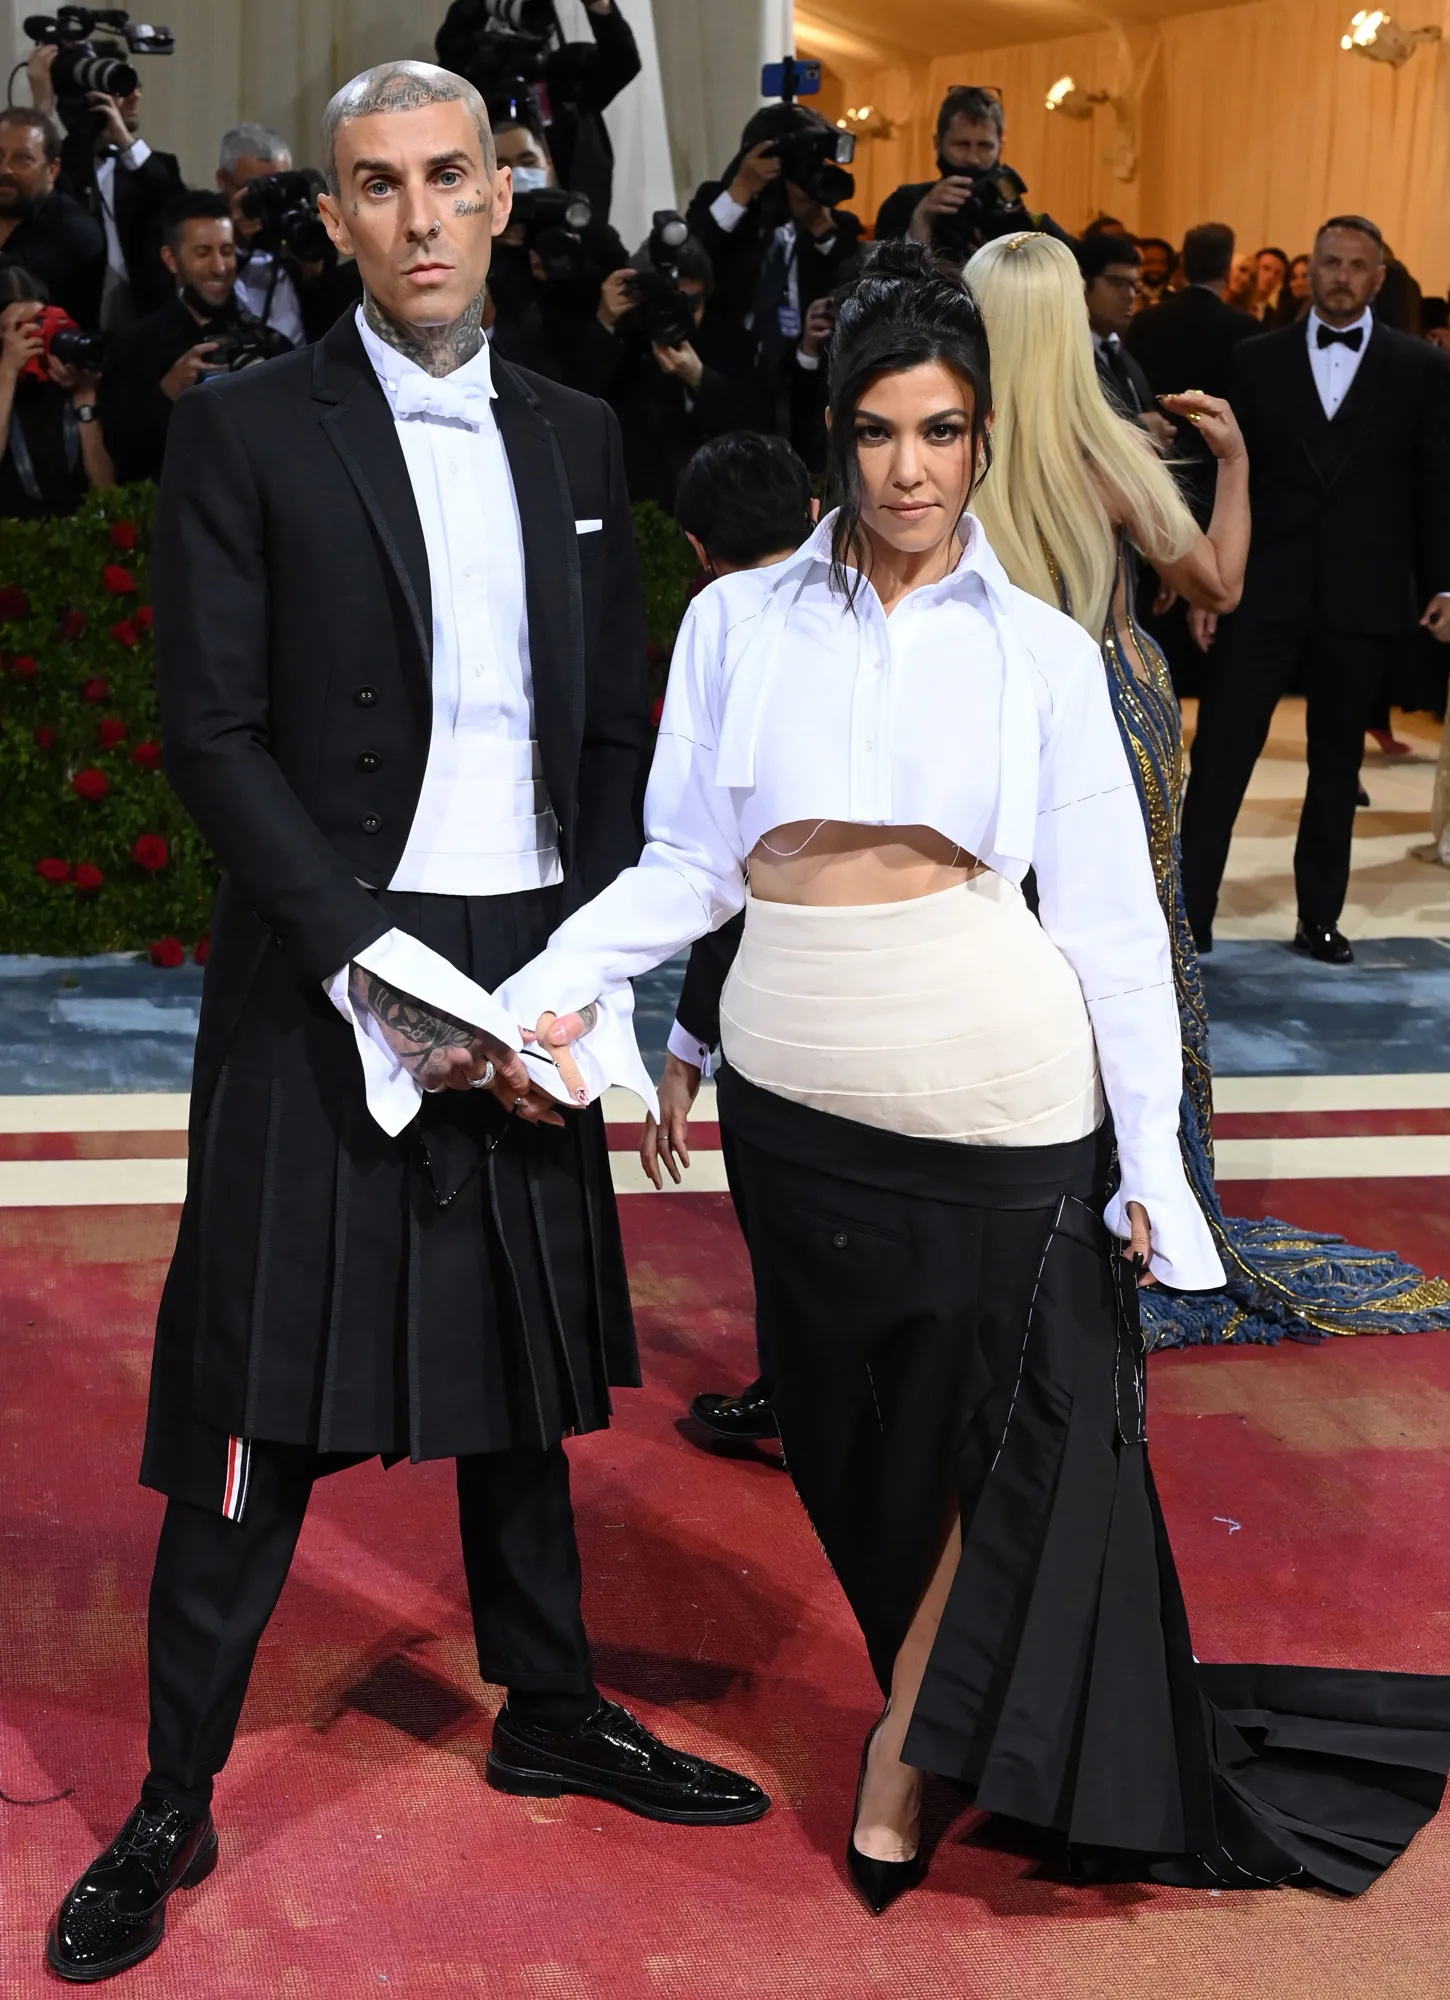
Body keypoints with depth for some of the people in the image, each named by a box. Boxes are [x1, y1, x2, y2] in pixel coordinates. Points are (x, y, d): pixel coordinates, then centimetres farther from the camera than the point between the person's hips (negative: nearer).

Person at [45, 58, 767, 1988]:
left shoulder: (576, 437, 10)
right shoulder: (249, 429, -4)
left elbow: (614, 733, 11)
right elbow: (216, 736, -9)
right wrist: (381, 969, -16)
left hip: (533, 965, 5)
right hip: (325, 976, -4)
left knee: (523, 1363, 16)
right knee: (262, 1399, -1)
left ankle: (551, 1709, 32)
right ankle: (176, 1798, 12)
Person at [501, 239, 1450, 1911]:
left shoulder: (1044, 653, 2)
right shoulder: (740, 623, 5)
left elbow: (1108, 914, 0)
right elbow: (688, 862, 3)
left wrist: (1154, 1159, -3)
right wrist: (555, 982, -13)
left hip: (995, 1096, -1)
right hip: (801, 1089, 2)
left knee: (989, 1432, 3)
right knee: (847, 1429, 10)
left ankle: (908, 1745, 21)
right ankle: (947, 1704, 31)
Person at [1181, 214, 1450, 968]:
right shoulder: (1258, 359, 5)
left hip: (1361, 596, 0)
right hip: (1264, 589, 0)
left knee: (1337, 763, 10)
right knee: (1220, 751, -4)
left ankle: (1319, 917, 20)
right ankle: (1188, 913, 1)